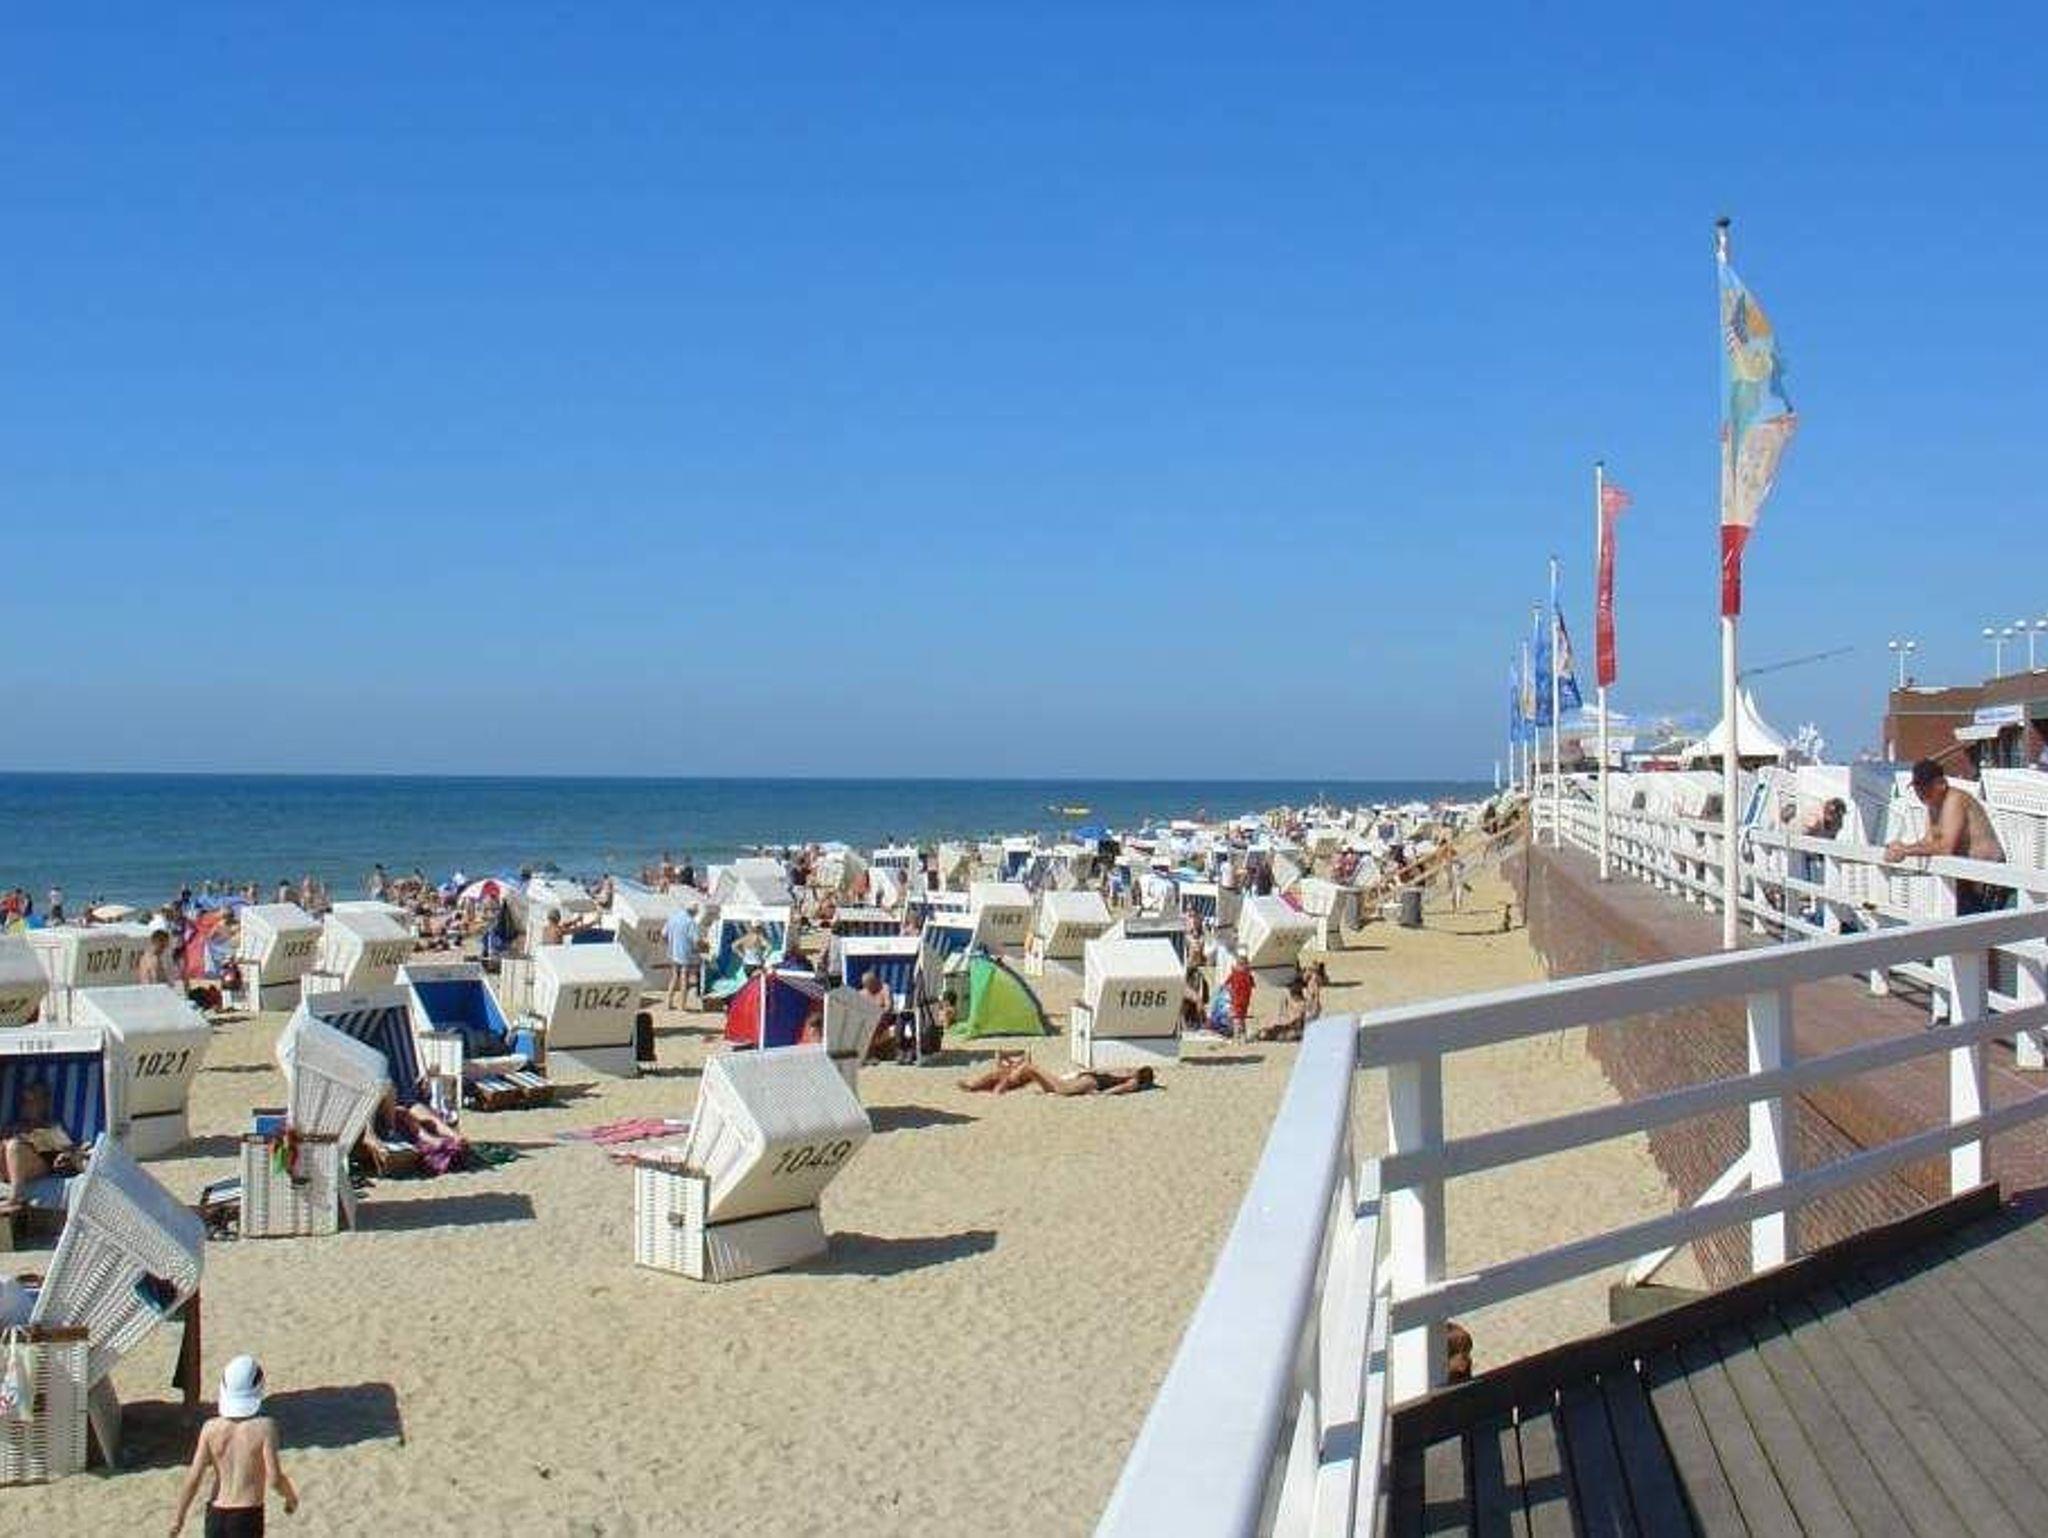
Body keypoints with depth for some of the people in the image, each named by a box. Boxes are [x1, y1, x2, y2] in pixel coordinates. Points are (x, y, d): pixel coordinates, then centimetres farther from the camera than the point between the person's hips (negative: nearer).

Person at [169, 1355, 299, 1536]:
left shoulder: (211, 1428, -4)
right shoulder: (264, 1427, -14)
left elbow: (193, 1477, -4)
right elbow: (274, 1478, -16)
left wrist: (178, 1517, 7)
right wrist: (291, 1497, 4)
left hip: (215, 1514, 4)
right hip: (248, 1515, -4)